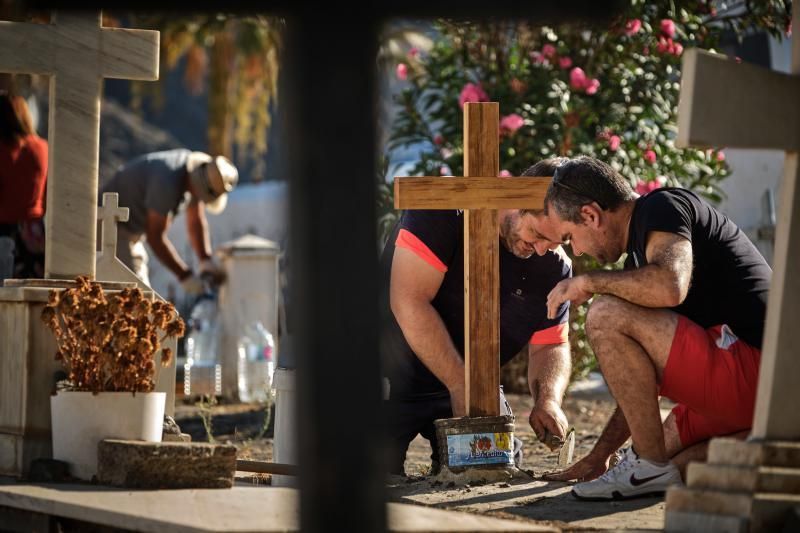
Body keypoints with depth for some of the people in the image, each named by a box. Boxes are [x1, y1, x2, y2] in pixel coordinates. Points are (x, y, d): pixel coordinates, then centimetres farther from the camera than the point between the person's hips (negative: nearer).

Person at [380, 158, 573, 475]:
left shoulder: (555, 268, -6)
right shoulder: (446, 212, -24)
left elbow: (550, 345, 3)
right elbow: (409, 302, -30)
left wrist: (548, 399, -21)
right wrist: (462, 387, -32)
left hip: (468, 382, 5)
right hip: (393, 374, -5)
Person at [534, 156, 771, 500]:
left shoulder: (663, 207, -6)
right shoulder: (642, 245, 23)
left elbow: (669, 288, -30)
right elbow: (639, 378, 27)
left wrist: (588, 282, -12)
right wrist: (600, 454, 27)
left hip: (754, 367, -11)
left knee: (606, 317, -16)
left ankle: (652, 466, -11)